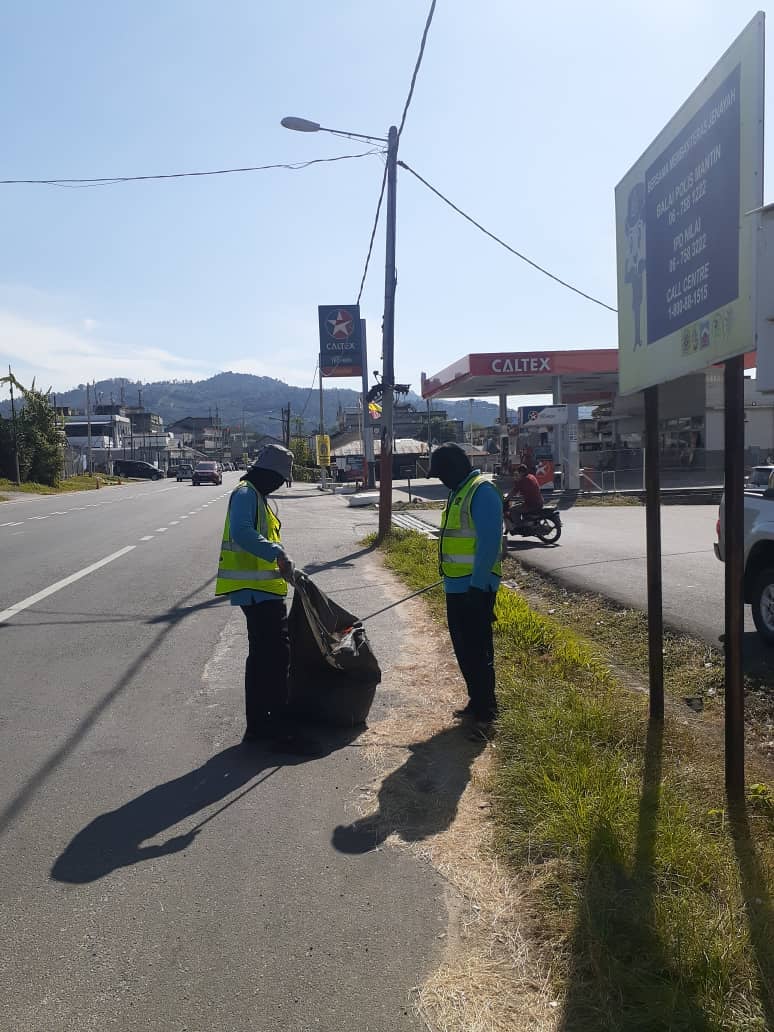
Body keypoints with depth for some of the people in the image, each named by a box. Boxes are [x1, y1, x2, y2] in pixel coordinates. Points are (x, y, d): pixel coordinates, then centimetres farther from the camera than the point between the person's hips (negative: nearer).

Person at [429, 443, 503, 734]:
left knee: (478, 650, -3)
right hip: (456, 586, 10)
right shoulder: (458, 492, 15)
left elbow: (489, 541, -21)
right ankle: (476, 702, 29)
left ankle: (484, 712, 7)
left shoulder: (482, 491, -15)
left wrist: (477, 585, -23)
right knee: (463, 648, 16)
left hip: (474, 588, -10)